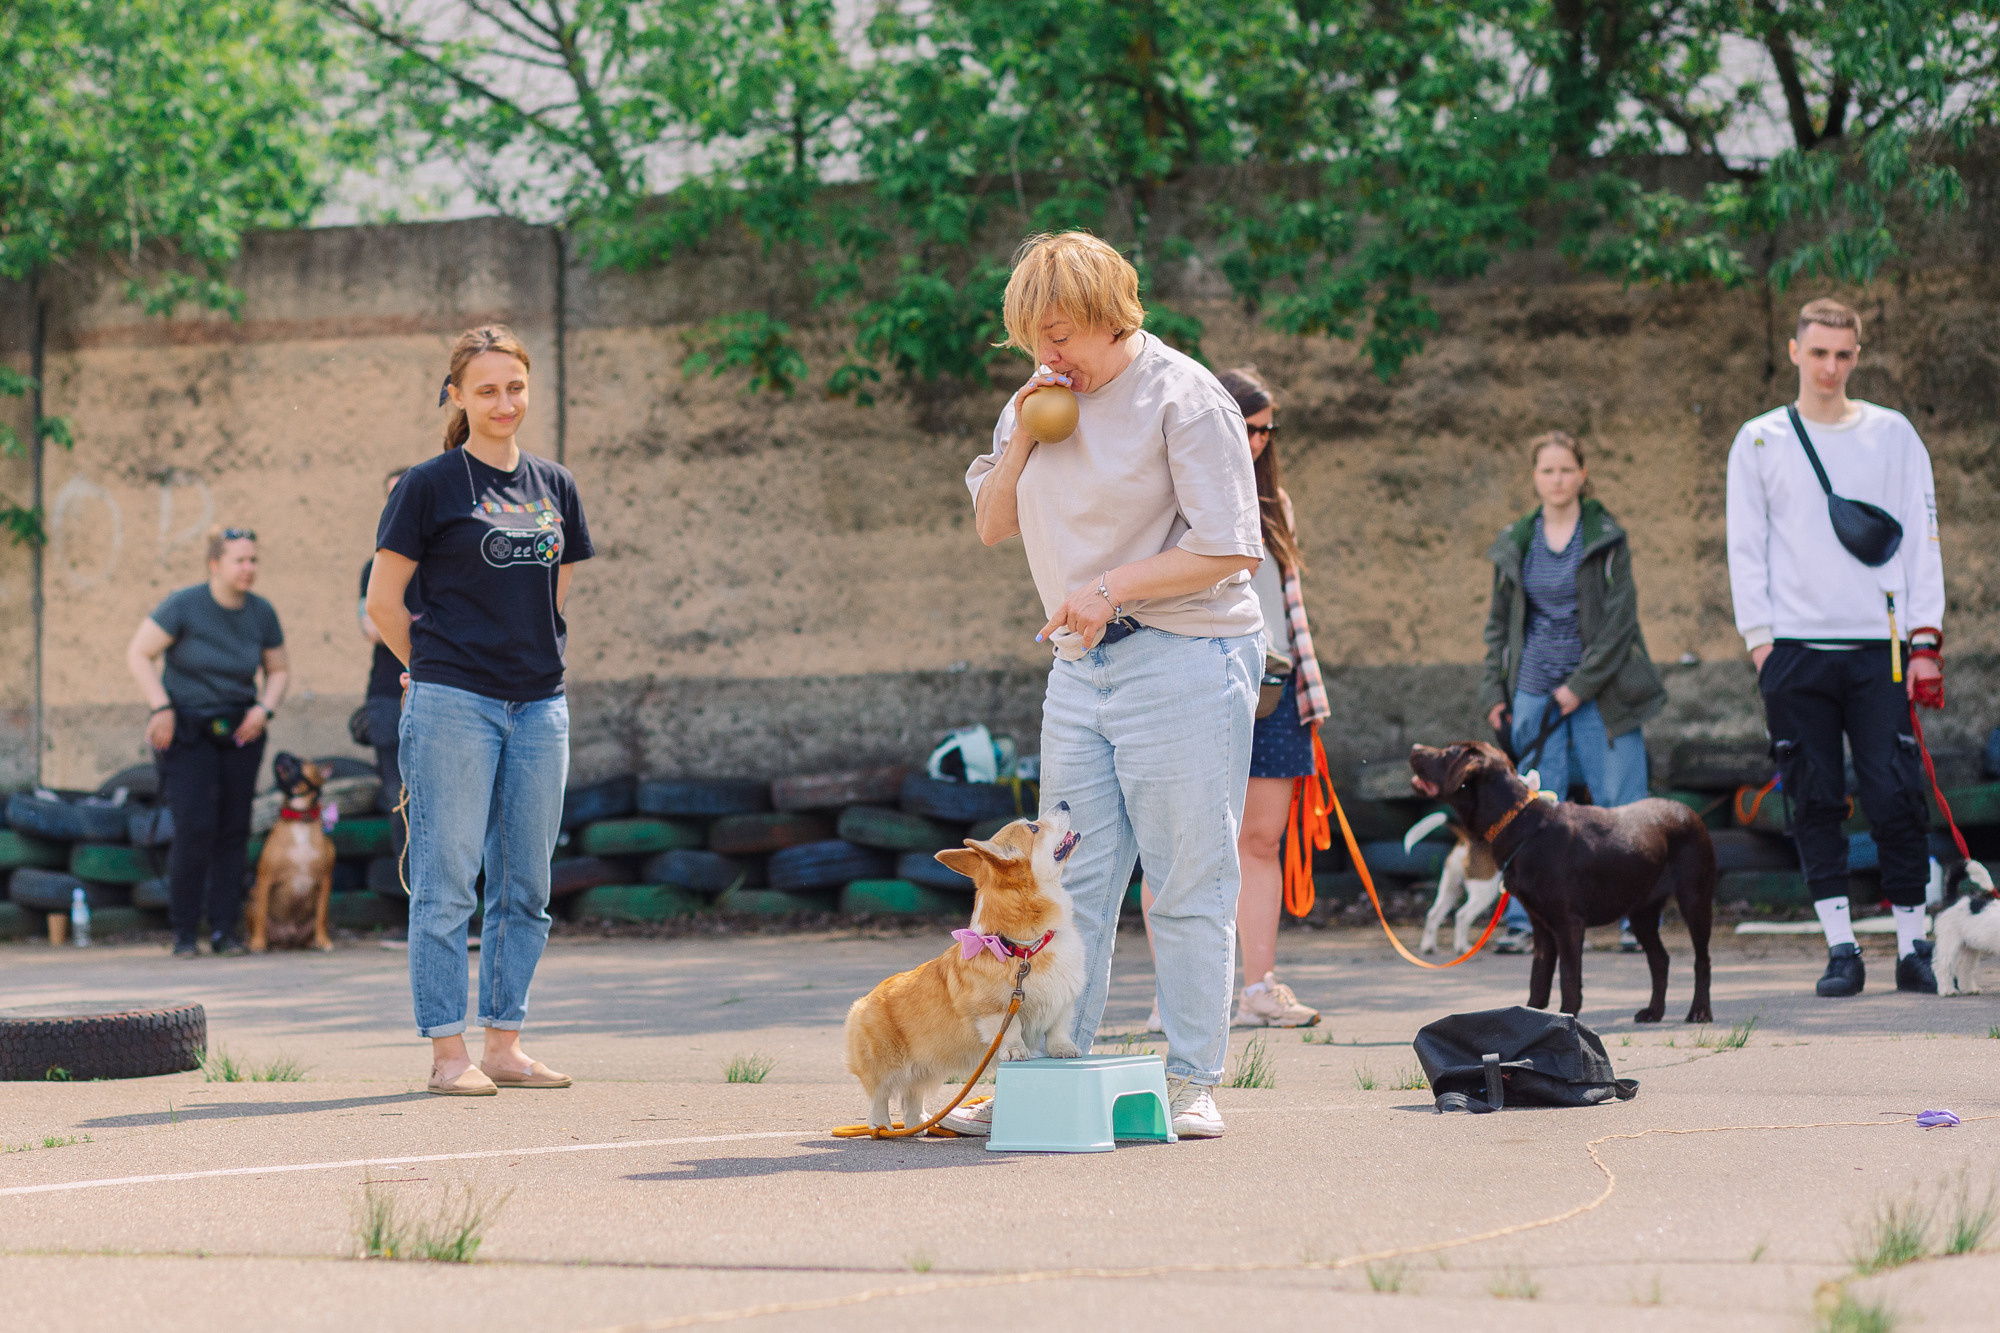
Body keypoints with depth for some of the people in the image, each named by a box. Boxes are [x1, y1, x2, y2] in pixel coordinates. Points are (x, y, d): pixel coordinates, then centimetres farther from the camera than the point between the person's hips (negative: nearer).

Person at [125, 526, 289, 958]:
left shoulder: (261, 613, 0)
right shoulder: (184, 606, -12)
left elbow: (279, 670, 13)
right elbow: (138, 654, -9)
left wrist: (265, 708, -5)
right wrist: (161, 707, -15)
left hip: (238, 730, 4)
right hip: (186, 729, -4)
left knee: (234, 829, -2)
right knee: (194, 828, -14)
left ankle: (225, 930, 4)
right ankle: (184, 933, -5)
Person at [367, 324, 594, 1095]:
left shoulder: (554, 486, 12)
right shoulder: (430, 485, -4)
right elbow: (383, 602, -1)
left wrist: (532, 658, 14)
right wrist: (441, 667, 6)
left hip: (539, 706, 6)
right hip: (454, 707, -5)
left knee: (525, 888, 8)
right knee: (447, 884, -4)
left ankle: (504, 1043, 16)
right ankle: (448, 1052, 0)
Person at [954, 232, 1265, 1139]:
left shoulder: (1183, 398, -9)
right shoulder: (1040, 398, 12)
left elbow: (1226, 549, -13)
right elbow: (993, 526, 14)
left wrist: (1110, 589, -18)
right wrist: (1021, 440, -2)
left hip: (1182, 662, -7)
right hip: (1080, 665, 7)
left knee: (1188, 886, -3)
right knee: (1071, 881, 5)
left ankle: (1191, 1083, 2)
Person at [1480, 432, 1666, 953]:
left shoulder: (1607, 538, -1)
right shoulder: (1515, 543, 9)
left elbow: (1620, 618, -6)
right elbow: (1499, 622, 15)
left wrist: (1581, 685, -12)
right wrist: (1494, 690, 6)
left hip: (1600, 690, -3)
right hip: (1534, 689, 3)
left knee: (1621, 803, -3)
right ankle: (1523, 919, 5)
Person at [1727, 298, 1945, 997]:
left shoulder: (1892, 434, 10)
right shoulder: (1760, 441, 10)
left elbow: (1920, 538, 7)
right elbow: (1746, 546, 8)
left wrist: (1924, 642, -2)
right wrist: (1760, 638, -3)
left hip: (1879, 648, 0)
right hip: (1794, 650, 1)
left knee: (1896, 796, -7)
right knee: (1815, 800, -1)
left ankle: (1912, 946, 3)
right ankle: (1840, 947, 3)